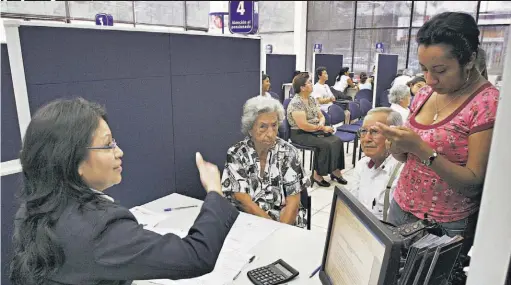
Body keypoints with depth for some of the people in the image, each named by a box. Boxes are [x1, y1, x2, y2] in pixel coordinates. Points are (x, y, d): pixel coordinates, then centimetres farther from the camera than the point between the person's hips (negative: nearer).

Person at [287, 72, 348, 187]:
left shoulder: (312, 99, 10)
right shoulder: (296, 103, -17)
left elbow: (321, 116, 15)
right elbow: (303, 126, -24)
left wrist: (321, 123, -10)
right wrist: (323, 128, -15)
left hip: (315, 131, 8)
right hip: (301, 134, -8)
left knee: (337, 141, -12)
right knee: (326, 145, -26)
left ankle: (335, 170, -6)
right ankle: (317, 175, -13)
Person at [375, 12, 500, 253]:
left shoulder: (488, 103, -17)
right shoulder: (426, 93, 1)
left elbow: (474, 181, -19)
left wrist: (421, 148, -30)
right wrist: (397, 146, -14)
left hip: (444, 225, -6)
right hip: (400, 208, 6)